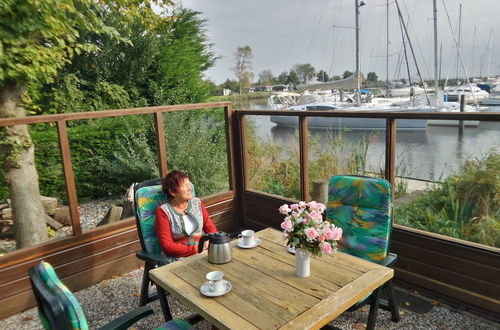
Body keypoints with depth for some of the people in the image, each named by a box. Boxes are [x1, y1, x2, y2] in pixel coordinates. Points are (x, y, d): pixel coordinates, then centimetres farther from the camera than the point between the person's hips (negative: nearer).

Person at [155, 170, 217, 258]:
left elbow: (210, 227, 14)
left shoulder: (197, 202, 11)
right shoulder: (163, 211, -4)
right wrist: (196, 249, -15)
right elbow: (167, 246, -9)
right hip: (179, 258, -4)